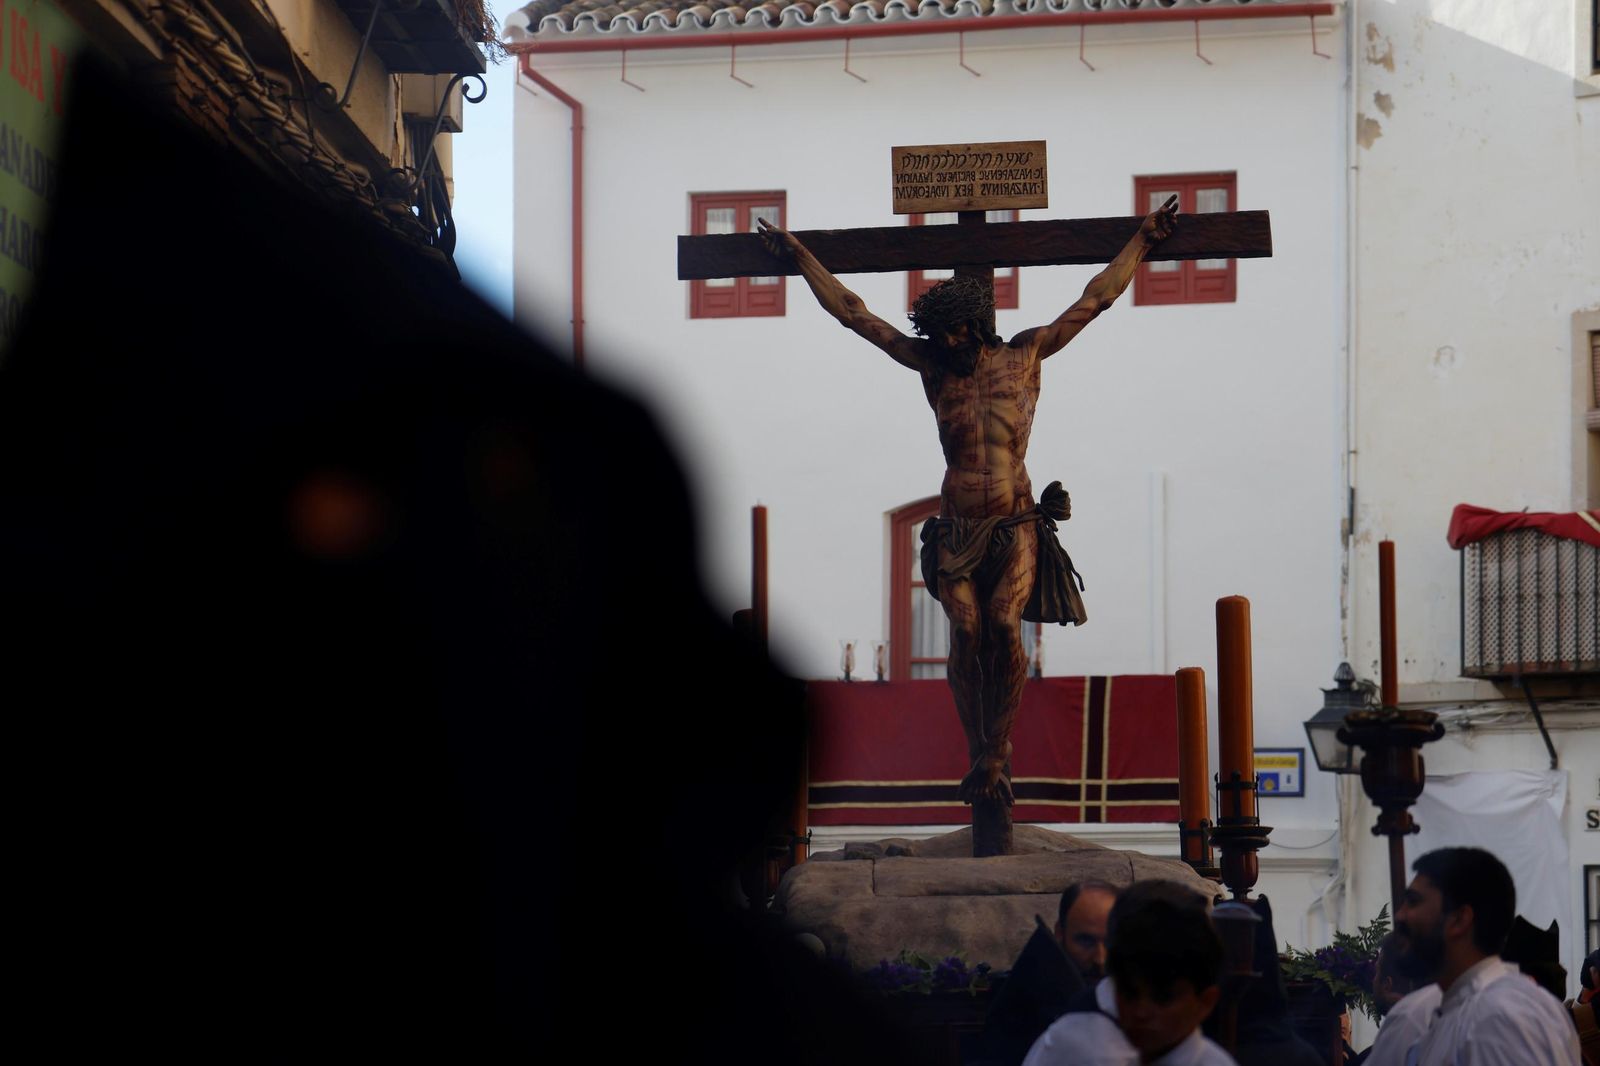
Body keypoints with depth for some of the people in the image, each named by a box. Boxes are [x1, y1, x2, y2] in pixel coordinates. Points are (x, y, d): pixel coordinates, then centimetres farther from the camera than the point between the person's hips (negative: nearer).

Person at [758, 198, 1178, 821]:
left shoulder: (1026, 355, 7)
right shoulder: (932, 364, 10)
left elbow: (1094, 301, 14)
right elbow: (854, 313, 16)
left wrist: (1142, 242, 17)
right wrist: (801, 259, 19)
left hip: (1016, 526, -1)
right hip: (956, 528, 1)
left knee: (1005, 625, -15)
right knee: (966, 633, -8)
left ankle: (995, 756, -5)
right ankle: (981, 756, 3)